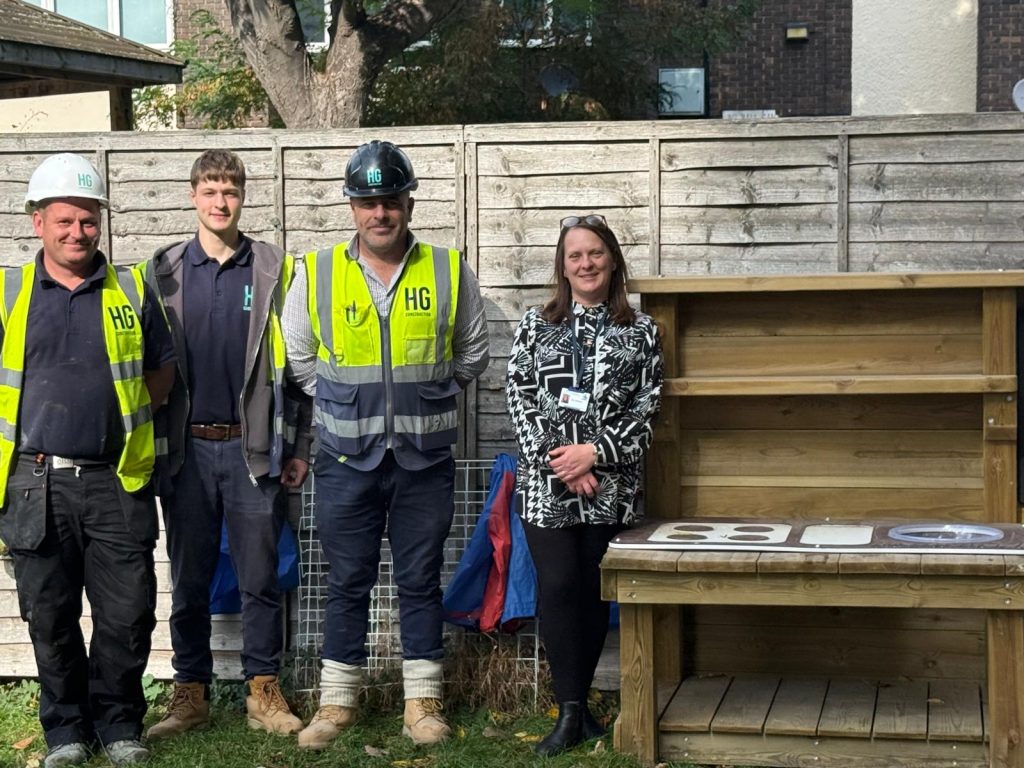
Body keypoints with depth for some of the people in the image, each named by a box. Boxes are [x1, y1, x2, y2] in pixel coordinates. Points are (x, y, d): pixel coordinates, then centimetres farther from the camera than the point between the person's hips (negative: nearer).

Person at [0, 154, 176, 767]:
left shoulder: (131, 291, 7)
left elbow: (163, 369, 16)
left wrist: (126, 418, 7)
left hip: (117, 482, 0)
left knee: (127, 614, 1)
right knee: (50, 618, 7)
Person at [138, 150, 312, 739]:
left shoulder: (276, 270, 3)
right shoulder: (163, 272, 6)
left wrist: (302, 447, 0)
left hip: (254, 447, -1)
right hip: (187, 448, 1)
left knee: (260, 577, 3)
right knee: (189, 580, 7)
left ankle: (265, 691, 13)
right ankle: (191, 695, 16)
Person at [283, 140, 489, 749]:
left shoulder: (450, 272, 0)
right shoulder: (316, 275, -1)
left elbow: (471, 356, 11)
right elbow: (300, 360, 10)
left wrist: (425, 398, 8)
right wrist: (346, 404, 8)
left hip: (425, 459, 0)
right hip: (347, 461, 0)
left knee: (421, 581, 7)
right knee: (348, 583, 7)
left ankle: (423, 703, 16)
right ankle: (337, 702, 17)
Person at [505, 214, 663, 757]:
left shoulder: (640, 331, 6)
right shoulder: (535, 325, 6)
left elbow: (645, 412, 1)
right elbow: (520, 401, 0)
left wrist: (594, 453, -11)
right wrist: (560, 465, -10)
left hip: (611, 483, 1)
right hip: (545, 482, 0)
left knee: (592, 591, 3)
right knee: (557, 585, -9)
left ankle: (573, 705, 15)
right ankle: (573, 711, -3)